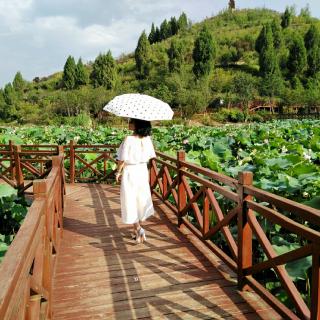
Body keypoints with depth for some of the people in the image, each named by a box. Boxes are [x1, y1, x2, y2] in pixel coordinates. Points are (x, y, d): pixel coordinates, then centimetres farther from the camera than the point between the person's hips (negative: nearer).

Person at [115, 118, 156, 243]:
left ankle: (138, 229, 3)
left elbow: (122, 159, -16)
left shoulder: (128, 140, -20)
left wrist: (118, 173, -1)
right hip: (143, 171, 6)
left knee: (131, 201, 6)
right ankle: (138, 229, 29)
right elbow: (150, 156, 4)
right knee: (141, 200, 17)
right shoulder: (147, 139, -4)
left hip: (129, 172, -5)